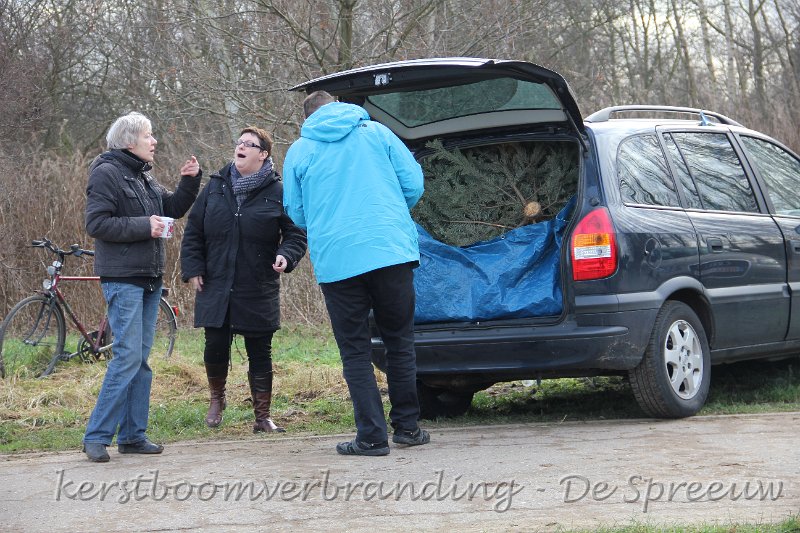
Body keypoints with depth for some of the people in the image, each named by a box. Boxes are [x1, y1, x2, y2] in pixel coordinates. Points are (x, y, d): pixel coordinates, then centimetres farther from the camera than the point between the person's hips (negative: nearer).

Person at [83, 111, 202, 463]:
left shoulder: (143, 176, 17)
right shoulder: (107, 173, -9)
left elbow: (174, 208, 22)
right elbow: (96, 223, -16)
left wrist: (190, 181, 7)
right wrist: (143, 226, -17)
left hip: (150, 279, 9)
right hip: (123, 279, -9)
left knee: (141, 359, 8)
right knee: (128, 357, -13)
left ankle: (132, 435, 13)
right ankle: (96, 437, -8)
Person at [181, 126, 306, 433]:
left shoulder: (278, 192, -2)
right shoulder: (216, 186, 7)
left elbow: (296, 234, 2)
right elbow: (194, 231, 10)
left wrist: (286, 256, -18)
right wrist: (193, 269, 3)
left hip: (259, 292, -2)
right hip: (216, 287, 2)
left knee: (259, 352, 3)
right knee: (216, 347, 4)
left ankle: (263, 416, 13)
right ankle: (216, 399, 30)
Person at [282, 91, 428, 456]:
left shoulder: (298, 151, 8)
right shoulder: (375, 132, 9)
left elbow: (296, 213, 13)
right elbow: (413, 183, 6)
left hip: (335, 260, -1)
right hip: (392, 251, 1)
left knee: (355, 350, 6)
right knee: (399, 341, 14)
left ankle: (372, 436, 1)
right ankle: (407, 427, 16)